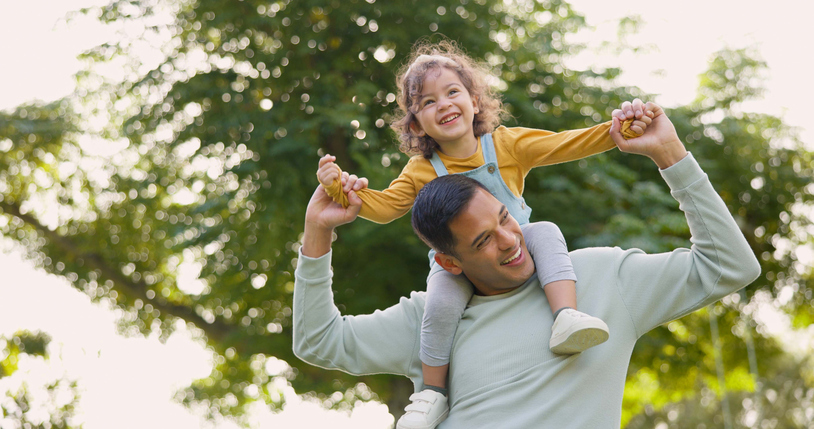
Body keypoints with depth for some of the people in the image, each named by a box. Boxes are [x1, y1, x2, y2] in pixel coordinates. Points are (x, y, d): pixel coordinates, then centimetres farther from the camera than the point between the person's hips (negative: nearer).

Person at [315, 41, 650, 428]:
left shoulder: (507, 145, -4)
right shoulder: (421, 171, -2)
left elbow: (565, 145, -7)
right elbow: (382, 207, -1)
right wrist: (340, 188, -18)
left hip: (512, 249, 1)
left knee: (546, 232, -28)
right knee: (442, 302, -31)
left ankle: (566, 317, -39)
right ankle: (433, 392, -13)